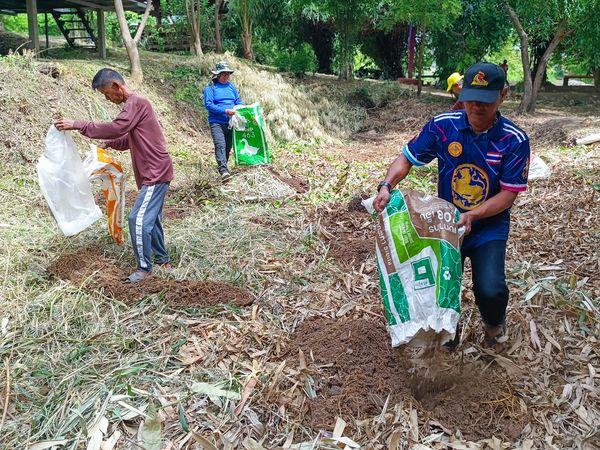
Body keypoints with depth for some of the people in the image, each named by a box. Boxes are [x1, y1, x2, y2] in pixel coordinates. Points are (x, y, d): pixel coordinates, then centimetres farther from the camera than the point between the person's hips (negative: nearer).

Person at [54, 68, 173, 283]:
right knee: (151, 218, 17)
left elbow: (116, 128, -27)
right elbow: (129, 138, 26)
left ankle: (144, 267, 1)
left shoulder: (136, 103, -15)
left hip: (156, 173, -10)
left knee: (139, 219, -10)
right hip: (154, 173, 10)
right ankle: (162, 258, 29)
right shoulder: (134, 104, 17)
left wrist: (77, 125, -24)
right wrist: (108, 144, 15)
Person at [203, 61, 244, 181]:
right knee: (220, 145, -20)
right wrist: (225, 111, -21)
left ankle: (222, 165, 30)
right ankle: (223, 171, -29)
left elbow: (238, 101, 18)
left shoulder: (231, 86, 13)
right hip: (216, 122, -6)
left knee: (228, 146, 12)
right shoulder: (210, 87, -4)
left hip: (230, 122, 6)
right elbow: (208, 104, -13)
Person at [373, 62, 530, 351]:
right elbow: (407, 158, -3)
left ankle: (494, 325, 20)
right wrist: (386, 186, -21)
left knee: (490, 290, -20)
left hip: (489, 225, -1)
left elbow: (509, 193, -12)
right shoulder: (442, 126, -10)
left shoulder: (514, 140, -14)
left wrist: (472, 215, -26)